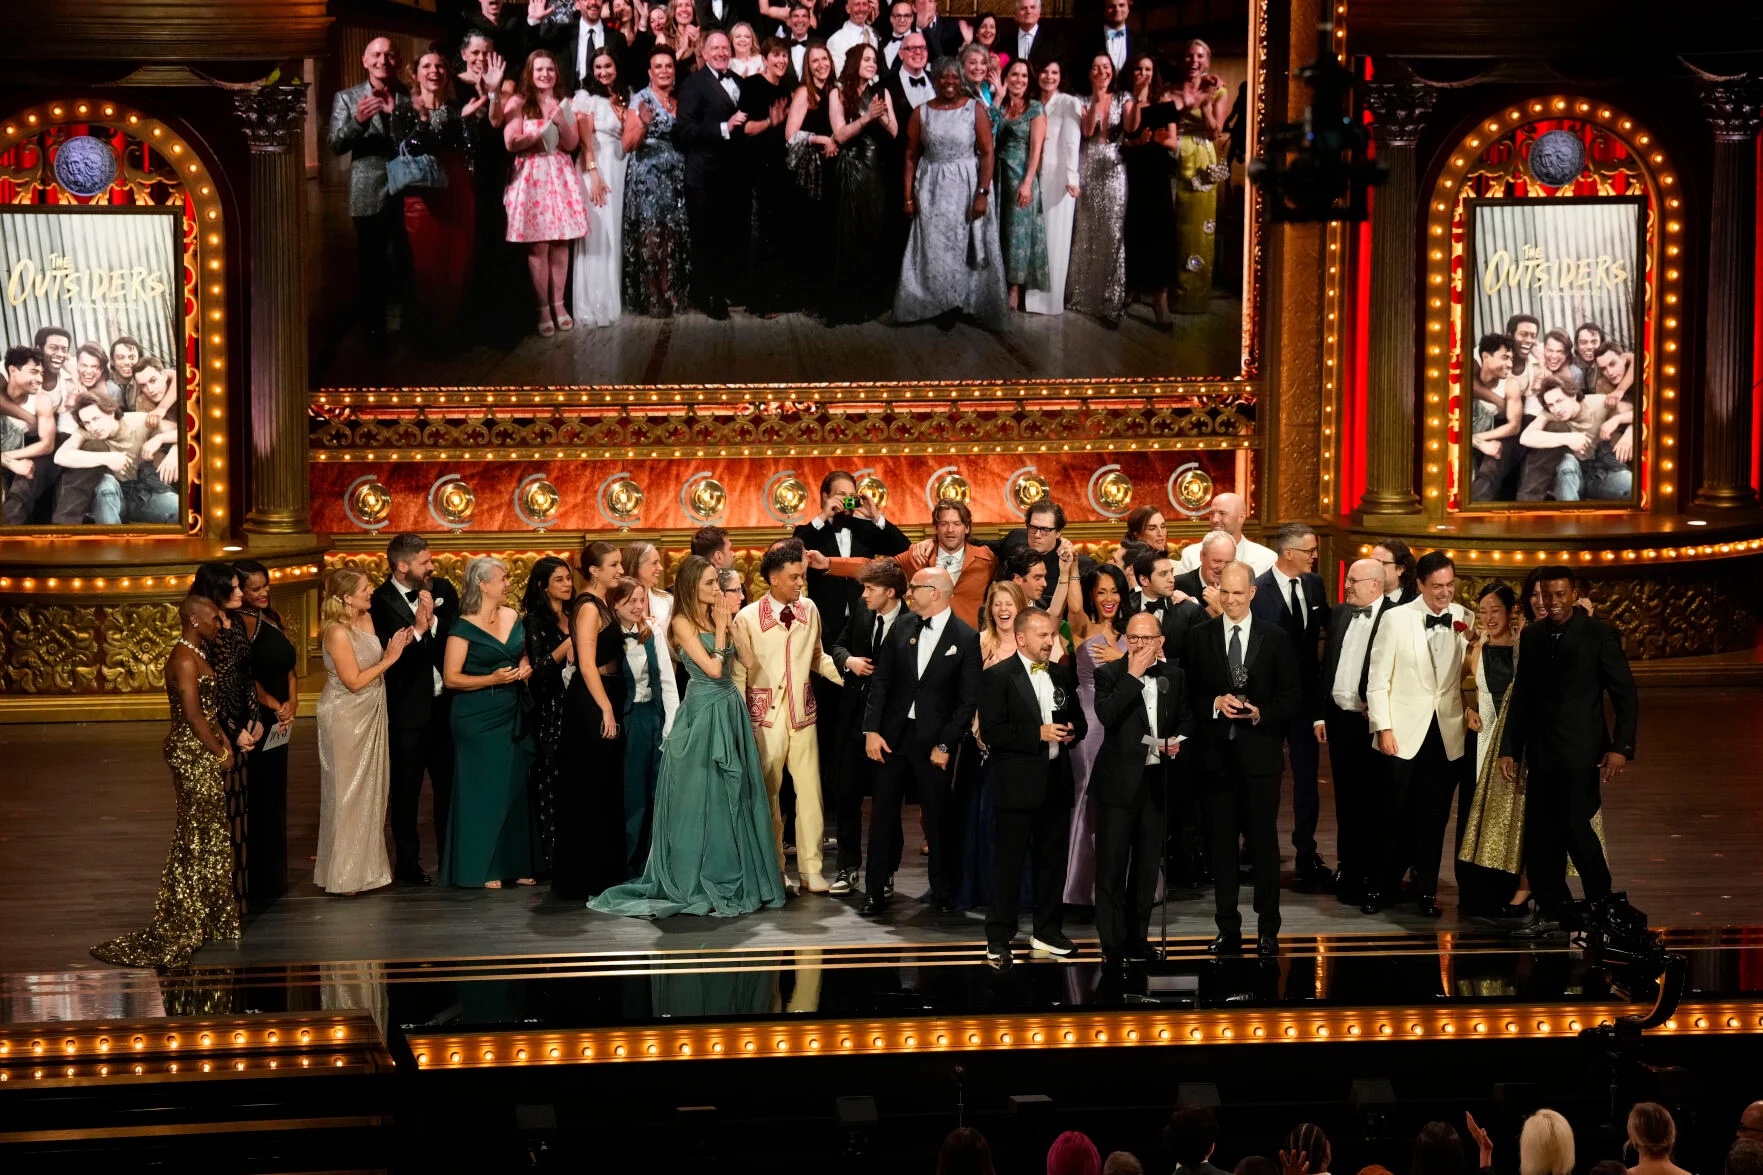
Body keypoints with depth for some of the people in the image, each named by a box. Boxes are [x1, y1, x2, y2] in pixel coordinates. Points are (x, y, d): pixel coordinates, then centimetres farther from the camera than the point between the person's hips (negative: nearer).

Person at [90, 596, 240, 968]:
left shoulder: (196, 654, 14)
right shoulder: (184, 659, -17)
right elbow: (193, 714, -20)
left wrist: (224, 741, 6)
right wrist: (220, 753, -13)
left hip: (204, 753, 10)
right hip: (193, 755, -10)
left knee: (209, 836, 15)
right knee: (198, 838, -4)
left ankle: (209, 918, 23)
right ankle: (183, 926, 1)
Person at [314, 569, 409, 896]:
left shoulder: (367, 619, 3)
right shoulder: (337, 632, -21)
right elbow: (354, 681, -21)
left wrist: (395, 648, -6)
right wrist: (389, 659, -15)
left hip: (371, 715, 8)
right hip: (345, 719, -8)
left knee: (371, 789, 14)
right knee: (347, 794, 2)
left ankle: (367, 863, 25)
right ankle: (345, 873, 12)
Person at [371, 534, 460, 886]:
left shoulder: (443, 589, 3)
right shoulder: (381, 602, -13)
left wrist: (433, 622, -19)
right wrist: (417, 630, -27)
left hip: (445, 702, 4)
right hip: (408, 708, -4)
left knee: (449, 782, 11)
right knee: (406, 788, 7)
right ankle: (407, 861, 18)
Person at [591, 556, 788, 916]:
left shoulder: (717, 617, 11)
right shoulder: (683, 623, -9)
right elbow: (713, 668, -16)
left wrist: (729, 624, 4)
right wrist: (722, 627, -9)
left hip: (731, 710, 7)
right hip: (704, 714, -7)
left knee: (735, 795, 9)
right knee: (703, 798, -1)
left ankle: (735, 878, 16)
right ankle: (699, 882, 6)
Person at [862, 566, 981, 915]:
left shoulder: (966, 638, -6)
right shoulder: (901, 630, 6)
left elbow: (969, 699, -6)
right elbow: (881, 682, 6)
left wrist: (945, 744, -10)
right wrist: (872, 730, -3)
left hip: (933, 740, -3)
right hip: (893, 735, 3)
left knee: (937, 817, 4)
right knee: (883, 814, 4)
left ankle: (942, 890, 19)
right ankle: (875, 891, 10)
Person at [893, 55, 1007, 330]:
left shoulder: (975, 109, -4)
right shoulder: (921, 113, 3)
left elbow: (987, 153, -7)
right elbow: (911, 156, 5)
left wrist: (983, 193, -15)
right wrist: (909, 196, 0)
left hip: (967, 187, -2)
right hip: (932, 190, 2)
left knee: (965, 248, 1)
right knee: (934, 250, 3)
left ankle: (959, 304, 10)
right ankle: (941, 305, 13)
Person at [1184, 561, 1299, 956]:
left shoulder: (1276, 638, 2)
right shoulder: (1200, 636, 5)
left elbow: (1292, 695, 2)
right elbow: (1187, 692, 5)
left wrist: (1262, 713, -14)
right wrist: (1215, 703, -13)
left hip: (1259, 753, -1)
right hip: (1217, 753, 1)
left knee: (1264, 841, 2)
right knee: (1221, 843, 5)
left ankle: (1268, 929, 9)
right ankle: (1228, 929, 12)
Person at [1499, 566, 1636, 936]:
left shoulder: (1599, 634, -3)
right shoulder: (1532, 636, 11)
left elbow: (1625, 695, -4)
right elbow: (1521, 696, 16)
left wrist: (1621, 746, -13)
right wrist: (1510, 748, 11)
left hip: (1580, 752, -5)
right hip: (1541, 752, 5)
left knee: (1575, 826, -10)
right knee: (1539, 833, 4)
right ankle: (1550, 910, 14)